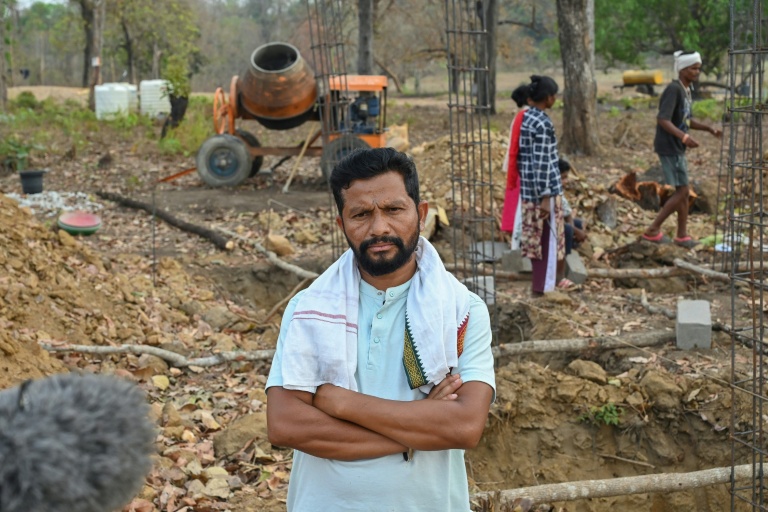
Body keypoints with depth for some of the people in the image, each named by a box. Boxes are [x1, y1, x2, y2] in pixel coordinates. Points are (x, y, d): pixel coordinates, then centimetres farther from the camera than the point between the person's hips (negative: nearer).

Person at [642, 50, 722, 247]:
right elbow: (662, 120, -26)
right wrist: (684, 137, -36)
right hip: (668, 148, -9)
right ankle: (653, 230, 0)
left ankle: (682, 235, 19)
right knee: (681, 192, -7)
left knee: (683, 191, 12)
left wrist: (709, 128, 10)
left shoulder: (685, 90, 12)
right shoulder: (673, 89, -17)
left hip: (677, 149, 9)